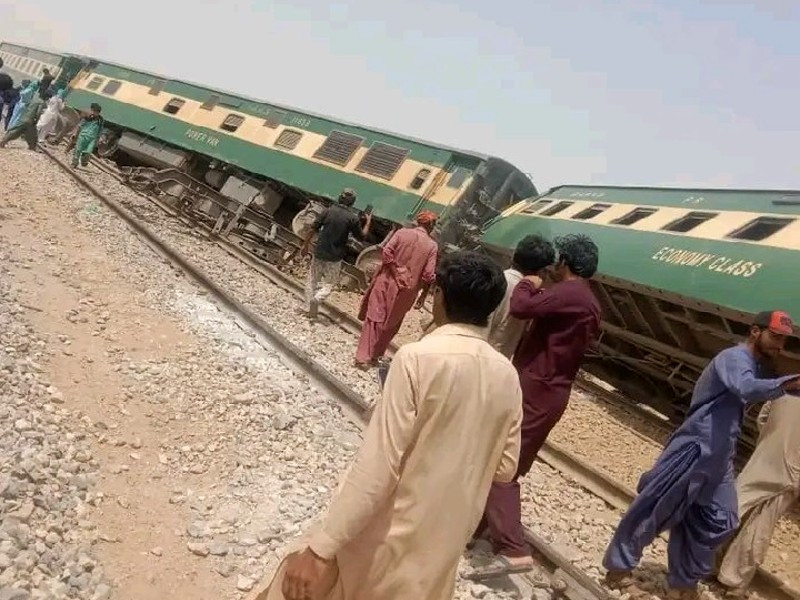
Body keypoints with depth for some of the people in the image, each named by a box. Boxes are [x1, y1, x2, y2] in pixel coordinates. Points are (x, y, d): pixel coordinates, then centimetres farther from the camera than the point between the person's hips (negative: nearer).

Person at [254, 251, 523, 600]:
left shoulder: (418, 358, -22)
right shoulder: (507, 376, -5)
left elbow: (378, 464, -25)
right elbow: (505, 468, 4)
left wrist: (322, 547, -21)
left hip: (390, 531, -5)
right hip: (444, 540, 6)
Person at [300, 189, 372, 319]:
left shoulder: (329, 210, -2)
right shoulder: (353, 218, -9)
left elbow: (313, 229, -2)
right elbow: (361, 236, 2)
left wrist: (305, 245, 7)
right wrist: (368, 222, 15)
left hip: (319, 252, 2)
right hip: (334, 257, -2)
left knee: (312, 280, 16)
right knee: (329, 283, 12)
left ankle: (308, 307, 17)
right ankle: (317, 298, -15)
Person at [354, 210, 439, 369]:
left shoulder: (402, 233, -2)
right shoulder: (432, 246, -4)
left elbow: (387, 252, -13)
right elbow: (428, 275, -8)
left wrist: (395, 271, -4)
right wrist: (423, 294, 3)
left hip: (386, 281, 0)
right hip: (405, 290, 0)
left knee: (374, 318, 6)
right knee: (390, 324, 15)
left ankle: (363, 357, 2)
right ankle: (375, 355, 24)